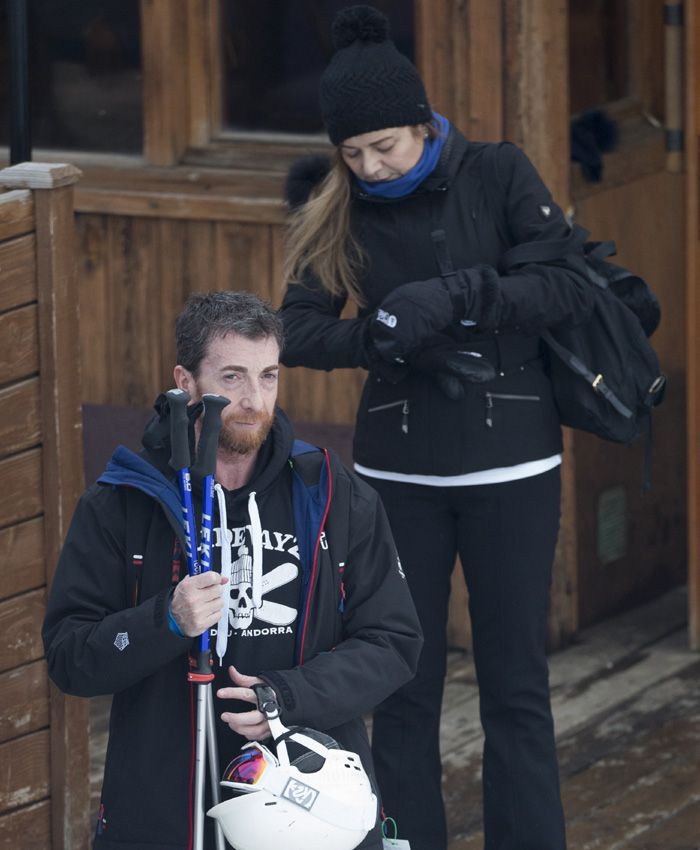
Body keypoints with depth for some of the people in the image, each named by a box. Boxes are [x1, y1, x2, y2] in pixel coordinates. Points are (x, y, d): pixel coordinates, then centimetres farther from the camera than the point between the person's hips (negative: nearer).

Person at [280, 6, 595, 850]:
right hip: (400, 471, 2)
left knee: (515, 684, 2)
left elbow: (572, 286, -13)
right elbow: (299, 332, -6)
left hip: (510, 465, -2)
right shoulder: (338, 208, 0)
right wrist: (390, 338, -24)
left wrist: (455, 296, -25)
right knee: (403, 685, 5)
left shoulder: (497, 173, -6)